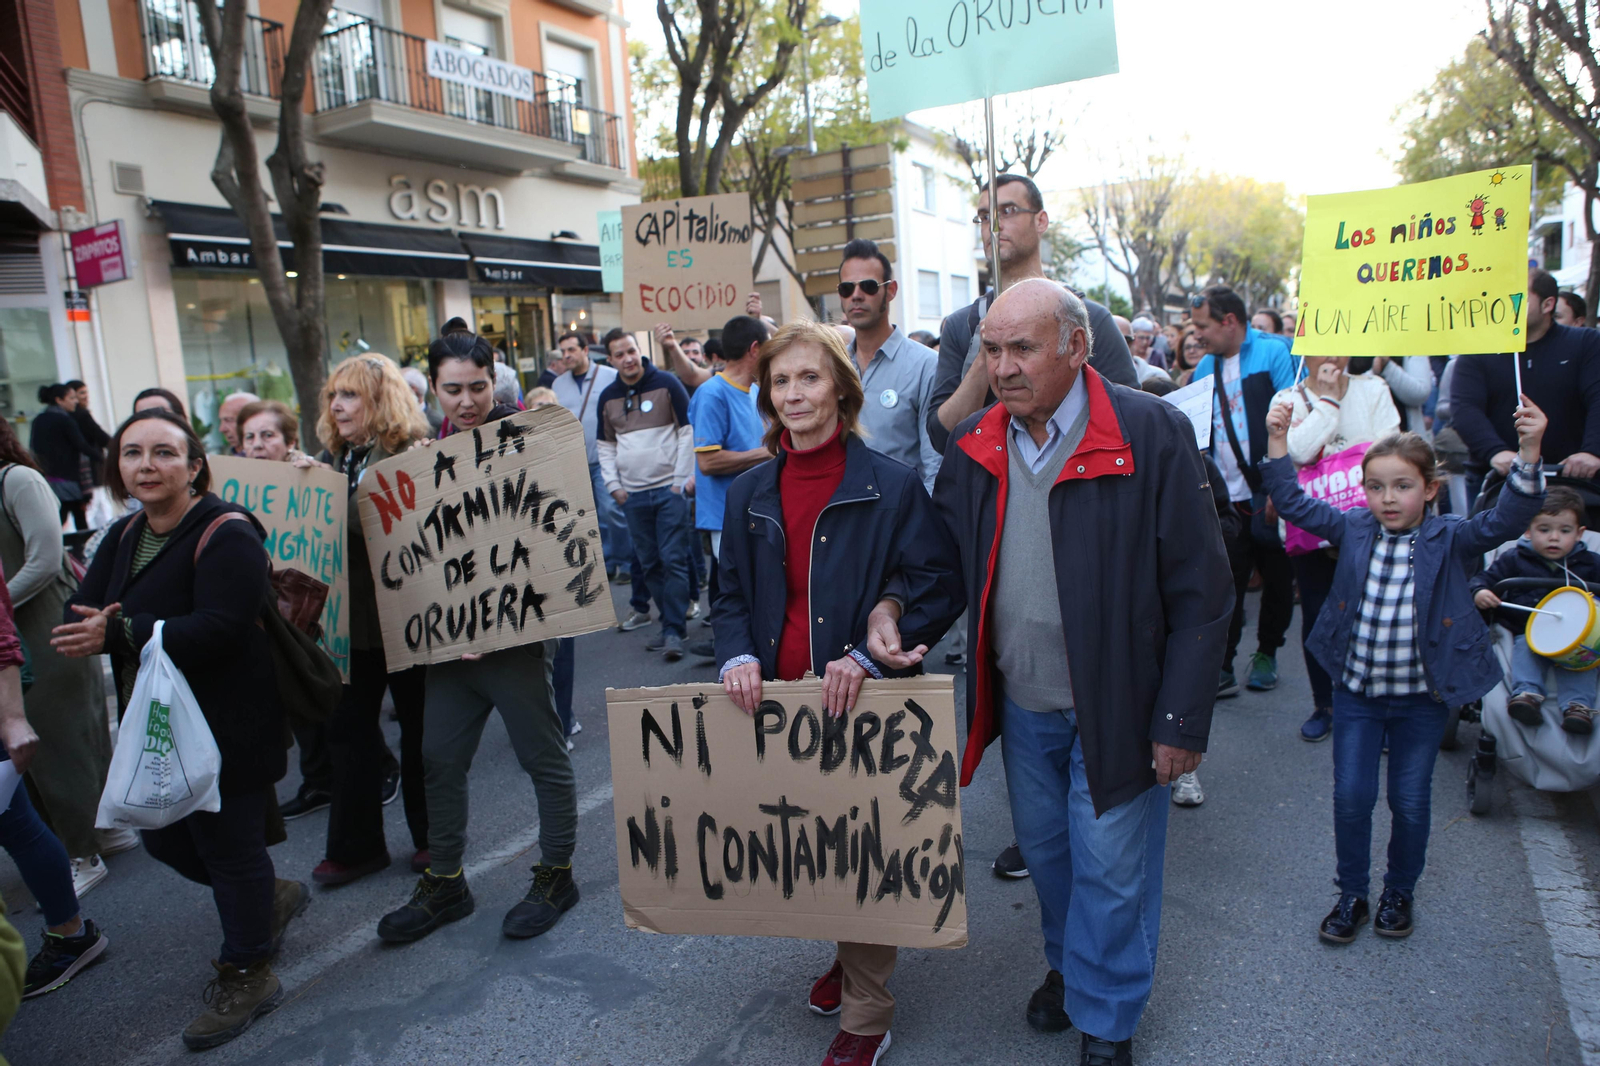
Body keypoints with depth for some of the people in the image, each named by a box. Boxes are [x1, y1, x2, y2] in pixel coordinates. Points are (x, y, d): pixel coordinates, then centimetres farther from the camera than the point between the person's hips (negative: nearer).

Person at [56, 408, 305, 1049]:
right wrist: (92, 629, -22)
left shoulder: (225, 534, -18)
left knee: (228, 846, 4)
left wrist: (119, 633, -28)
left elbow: (219, 629, -28)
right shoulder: (124, 537, 10)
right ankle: (272, 900, 42)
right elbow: (81, 615, 2)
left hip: (226, 729, -9)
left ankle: (245, 977, 24)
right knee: (165, 841, 19)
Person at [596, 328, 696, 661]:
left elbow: (688, 431, -1)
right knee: (650, 564, 7)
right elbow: (605, 445, 19)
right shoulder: (607, 397, 10)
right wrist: (614, 485, 8)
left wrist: (681, 479, -7)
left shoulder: (666, 384, -2)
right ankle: (671, 623, 17)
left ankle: (674, 630, -4)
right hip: (633, 495, 4)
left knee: (673, 560, -7)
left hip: (669, 489, -4)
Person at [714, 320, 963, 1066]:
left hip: (865, 704, -4)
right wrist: (737, 656, -10)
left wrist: (869, 654, -21)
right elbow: (731, 595, 11)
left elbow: (939, 587, -8)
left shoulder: (891, 486, -7)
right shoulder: (749, 494, 7)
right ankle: (848, 953, 44)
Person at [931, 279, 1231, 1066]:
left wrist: (1181, 719, -14)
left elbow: (1201, 590, -14)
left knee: (1110, 871, 10)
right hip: (1020, 704, 5)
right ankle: (1065, 965, 49)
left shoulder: (1151, 433, -16)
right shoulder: (973, 447, -1)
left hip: (1114, 706, -4)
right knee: (1044, 852, 22)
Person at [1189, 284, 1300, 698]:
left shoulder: (1274, 353, -5)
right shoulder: (1205, 367, 10)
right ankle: (1221, 668, 5)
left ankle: (1266, 654, 30)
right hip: (1226, 497, 3)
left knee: (1277, 578, 11)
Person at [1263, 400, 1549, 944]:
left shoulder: (1450, 539, -9)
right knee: (1351, 796, 4)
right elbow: (1295, 504, -3)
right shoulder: (1353, 529, -3)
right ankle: (1352, 895, 23)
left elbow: (1507, 519, -23)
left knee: (1410, 801, 9)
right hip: (1356, 691, 2)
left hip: (1423, 697, -1)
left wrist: (1528, 451, -36)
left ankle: (1399, 893, 33)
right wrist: (1278, 442, -13)